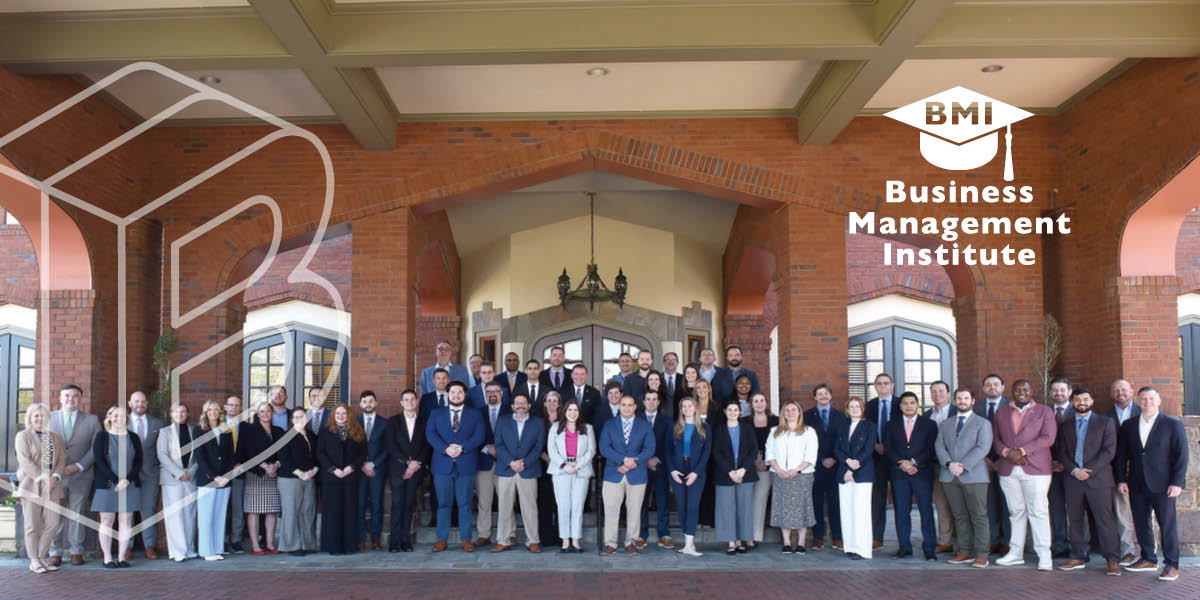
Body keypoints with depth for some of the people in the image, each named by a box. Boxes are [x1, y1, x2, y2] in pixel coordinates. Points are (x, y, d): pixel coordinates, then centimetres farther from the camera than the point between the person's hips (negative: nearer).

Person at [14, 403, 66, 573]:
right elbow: (25, 461, -10)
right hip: (31, 485, -4)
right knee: (32, 524, -1)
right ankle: (34, 561, 7)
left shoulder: (55, 438, 15)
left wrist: (55, 477, -8)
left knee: (52, 522, 0)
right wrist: (42, 478, -17)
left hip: (52, 487, 4)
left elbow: (62, 460, 10)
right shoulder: (23, 436, 1)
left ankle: (41, 557, 13)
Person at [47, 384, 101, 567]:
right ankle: (55, 552, 9)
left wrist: (79, 466, -9)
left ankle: (76, 551, 10)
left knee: (77, 514, 3)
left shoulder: (92, 420, 7)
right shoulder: (49, 418, 9)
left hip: (80, 475, 0)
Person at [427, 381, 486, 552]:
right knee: (443, 503, 2)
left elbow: (479, 436, -2)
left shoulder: (475, 415, 12)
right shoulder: (436, 414, 13)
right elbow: (430, 434, 0)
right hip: (442, 465, 0)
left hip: (466, 465, 0)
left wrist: (462, 448, -16)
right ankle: (442, 540, 7)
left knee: (465, 504, 2)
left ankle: (466, 539, 7)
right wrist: (446, 449, -15)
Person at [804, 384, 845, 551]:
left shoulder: (840, 416, 11)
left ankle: (837, 537, 8)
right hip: (815, 466, -1)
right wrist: (820, 461, -6)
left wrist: (834, 459, -4)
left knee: (835, 502, 2)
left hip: (834, 464, 1)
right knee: (817, 502, -1)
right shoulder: (808, 416, 7)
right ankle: (818, 537, 4)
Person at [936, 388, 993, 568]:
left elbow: (983, 447, -7)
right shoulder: (945, 424, 19)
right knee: (959, 516, 6)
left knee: (979, 516, -4)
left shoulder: (982, 423, 6)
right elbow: (940, 447, 8)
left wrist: (963, 466, -15)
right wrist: (949, 464, -11)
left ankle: (981, 554, -1)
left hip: (974, 476, -4)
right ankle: (965, 552, 11)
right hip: (950, 477, 4)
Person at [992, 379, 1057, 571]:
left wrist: (1022, 451, -14)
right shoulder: (1001, 412, 15)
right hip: (1008, 469, 3)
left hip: (1036, 469, -3)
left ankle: (1044, 556, -2)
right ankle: (1016, 553, 14)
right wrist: (1007, 453, -8)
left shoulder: (1044, 411, 5)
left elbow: (1048, 438, -6)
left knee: (1038, 512, -6)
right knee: (1016, 512, 8)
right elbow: (995, 438, 11)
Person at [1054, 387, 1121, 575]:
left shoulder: (1105, 422, 5)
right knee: (1075, 520, 6)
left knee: (1104, 519, -6)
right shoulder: (1065, 426, 15)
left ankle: (1113, 560, -1)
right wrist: (1074, 470, -8)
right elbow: (1061, 452, 9)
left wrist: (1089, 470, -12)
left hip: (1098, 479, -3)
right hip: (1073, 480, 3)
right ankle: (1078, 558, 14)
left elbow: (1109, 450, -3)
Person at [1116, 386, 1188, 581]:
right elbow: (1121, 454, 12)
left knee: (1167, 524, -1)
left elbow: (1181, 455, -3)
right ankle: (1148, 559, 20)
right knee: (1141, 523, 8)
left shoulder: (1173, 424, 1)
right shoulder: (1128, 425, 11)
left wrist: (1177, 482, -11)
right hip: (1137, 485, 4)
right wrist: (1121, 479, 4)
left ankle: (1171, 564, 7)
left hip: (1162, 484, -4)